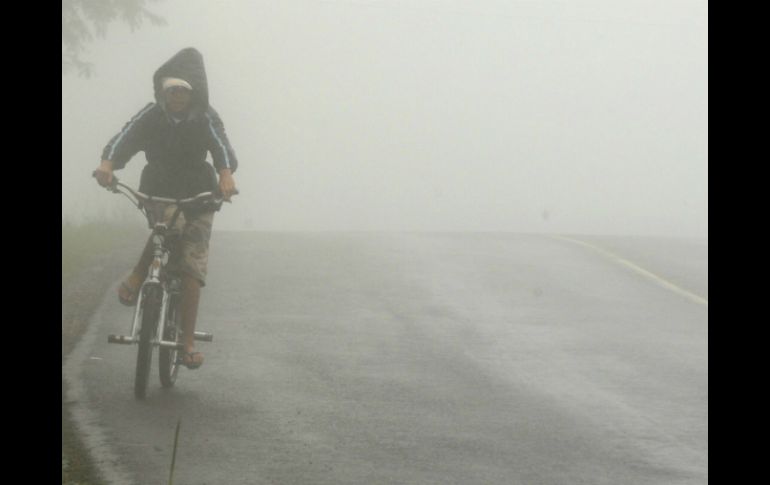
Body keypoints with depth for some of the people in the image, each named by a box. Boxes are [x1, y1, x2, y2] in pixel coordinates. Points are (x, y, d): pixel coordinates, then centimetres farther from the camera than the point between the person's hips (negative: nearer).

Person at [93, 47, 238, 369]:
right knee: (171, 222, -36)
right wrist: (108, 163, -45)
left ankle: (188, 341, -7)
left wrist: (226, 174, -49)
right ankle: (137, 277, -16)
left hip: (197, 197, 0)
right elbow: (125, 138, -23)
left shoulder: (206, 119, -10)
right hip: (158, 194, 0)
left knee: (192, 269, -10)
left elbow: (221, 147, -26)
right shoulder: (152, 116, -9)